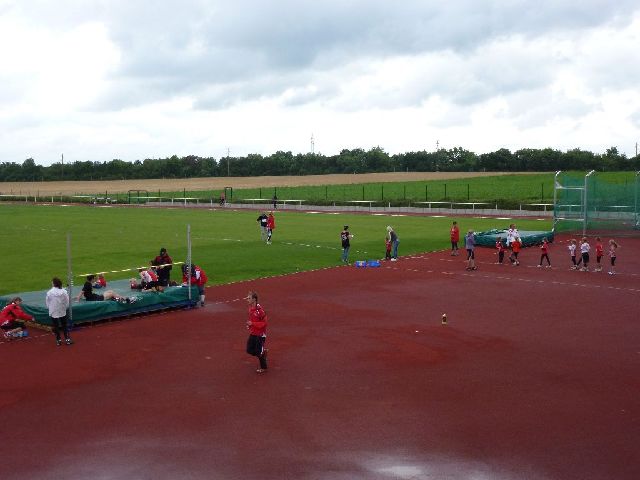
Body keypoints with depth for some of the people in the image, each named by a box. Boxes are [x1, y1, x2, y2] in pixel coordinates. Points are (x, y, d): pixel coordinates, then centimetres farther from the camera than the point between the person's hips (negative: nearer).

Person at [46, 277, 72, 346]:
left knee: (56, 326, 12)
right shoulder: (64, 291, -12)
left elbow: (47, 304, -6)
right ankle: (67, 339, 16)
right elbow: (67, 303, -6)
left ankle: (58, 340, 18)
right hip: (62, 312, 1)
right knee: (65, 325, 16)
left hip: (53, 312, -1)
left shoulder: (49, 292, -16)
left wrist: (50, 308, 13)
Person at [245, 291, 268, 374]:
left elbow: (264, 323, -21)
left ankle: (263, 367, 24)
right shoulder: (250, 308, 2)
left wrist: (252, 323, -25)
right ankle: (263, 351, 33)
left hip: (260, 334, -8)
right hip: (252, 333, 8)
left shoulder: (259, 310, -24)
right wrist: (249, 325, 3)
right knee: (249, 350, 10)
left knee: (259, 352, 2)